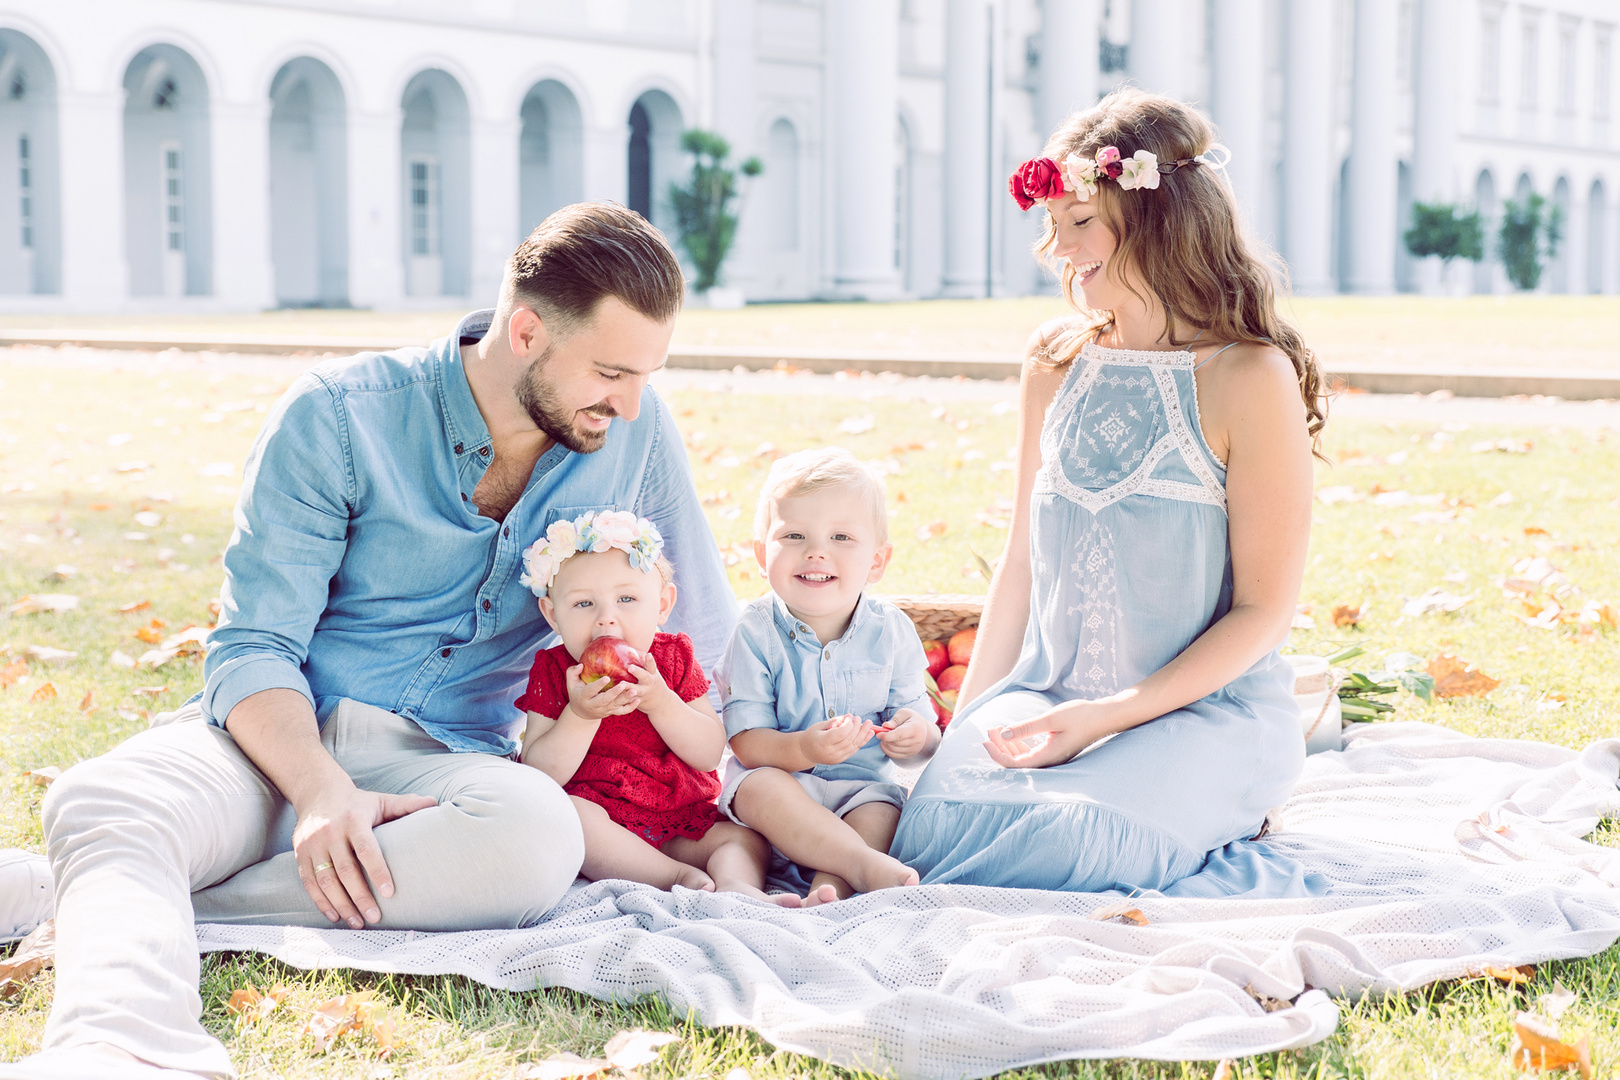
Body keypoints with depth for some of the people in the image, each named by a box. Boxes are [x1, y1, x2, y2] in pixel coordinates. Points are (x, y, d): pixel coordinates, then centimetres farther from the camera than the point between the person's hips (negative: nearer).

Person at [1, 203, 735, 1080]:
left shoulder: (635, 431, 4)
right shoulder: (339, 415, -4)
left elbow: (702, 629, 16)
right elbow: (252, 647, -7)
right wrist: (323, 790, -27)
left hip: (445, 757, 1)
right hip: (280, 737, -1)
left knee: (537, 835, -38)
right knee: (101, 803, -35)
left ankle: (129, 912, -32)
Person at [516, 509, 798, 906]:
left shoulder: (673, 658, 4)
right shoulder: (553, 672, -2)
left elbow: (710, 755, -4)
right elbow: (539, 776, -10)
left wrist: (659, 702, -19)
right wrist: (580, 715, -24)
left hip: (679, 822, 3)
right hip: (601, 818, -3)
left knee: (750, 839, -13)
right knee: (564, 813, -34)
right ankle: (681, 877, -35)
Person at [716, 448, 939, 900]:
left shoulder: (891, 631, -2)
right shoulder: (757, 631, -8)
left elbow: (927, 741, 1)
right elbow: (747, 741, -15)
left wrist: (916, 736, -25)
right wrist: (804, 749, -36)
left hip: (863, 784, 2)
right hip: (781, 774, -1)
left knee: (883, 808, -29)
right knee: (760, 787, -33)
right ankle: (865, 865, -37)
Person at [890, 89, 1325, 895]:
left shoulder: (1251, 378, -9)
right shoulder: (1055, 365, 9)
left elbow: (1264, 609, -8)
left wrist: (1108, 715, -16)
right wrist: (968, 718, 5)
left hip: (1208, 710, -4)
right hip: (1045, 698, 4)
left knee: (1063, 844, -31)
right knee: (934, 821, -24)